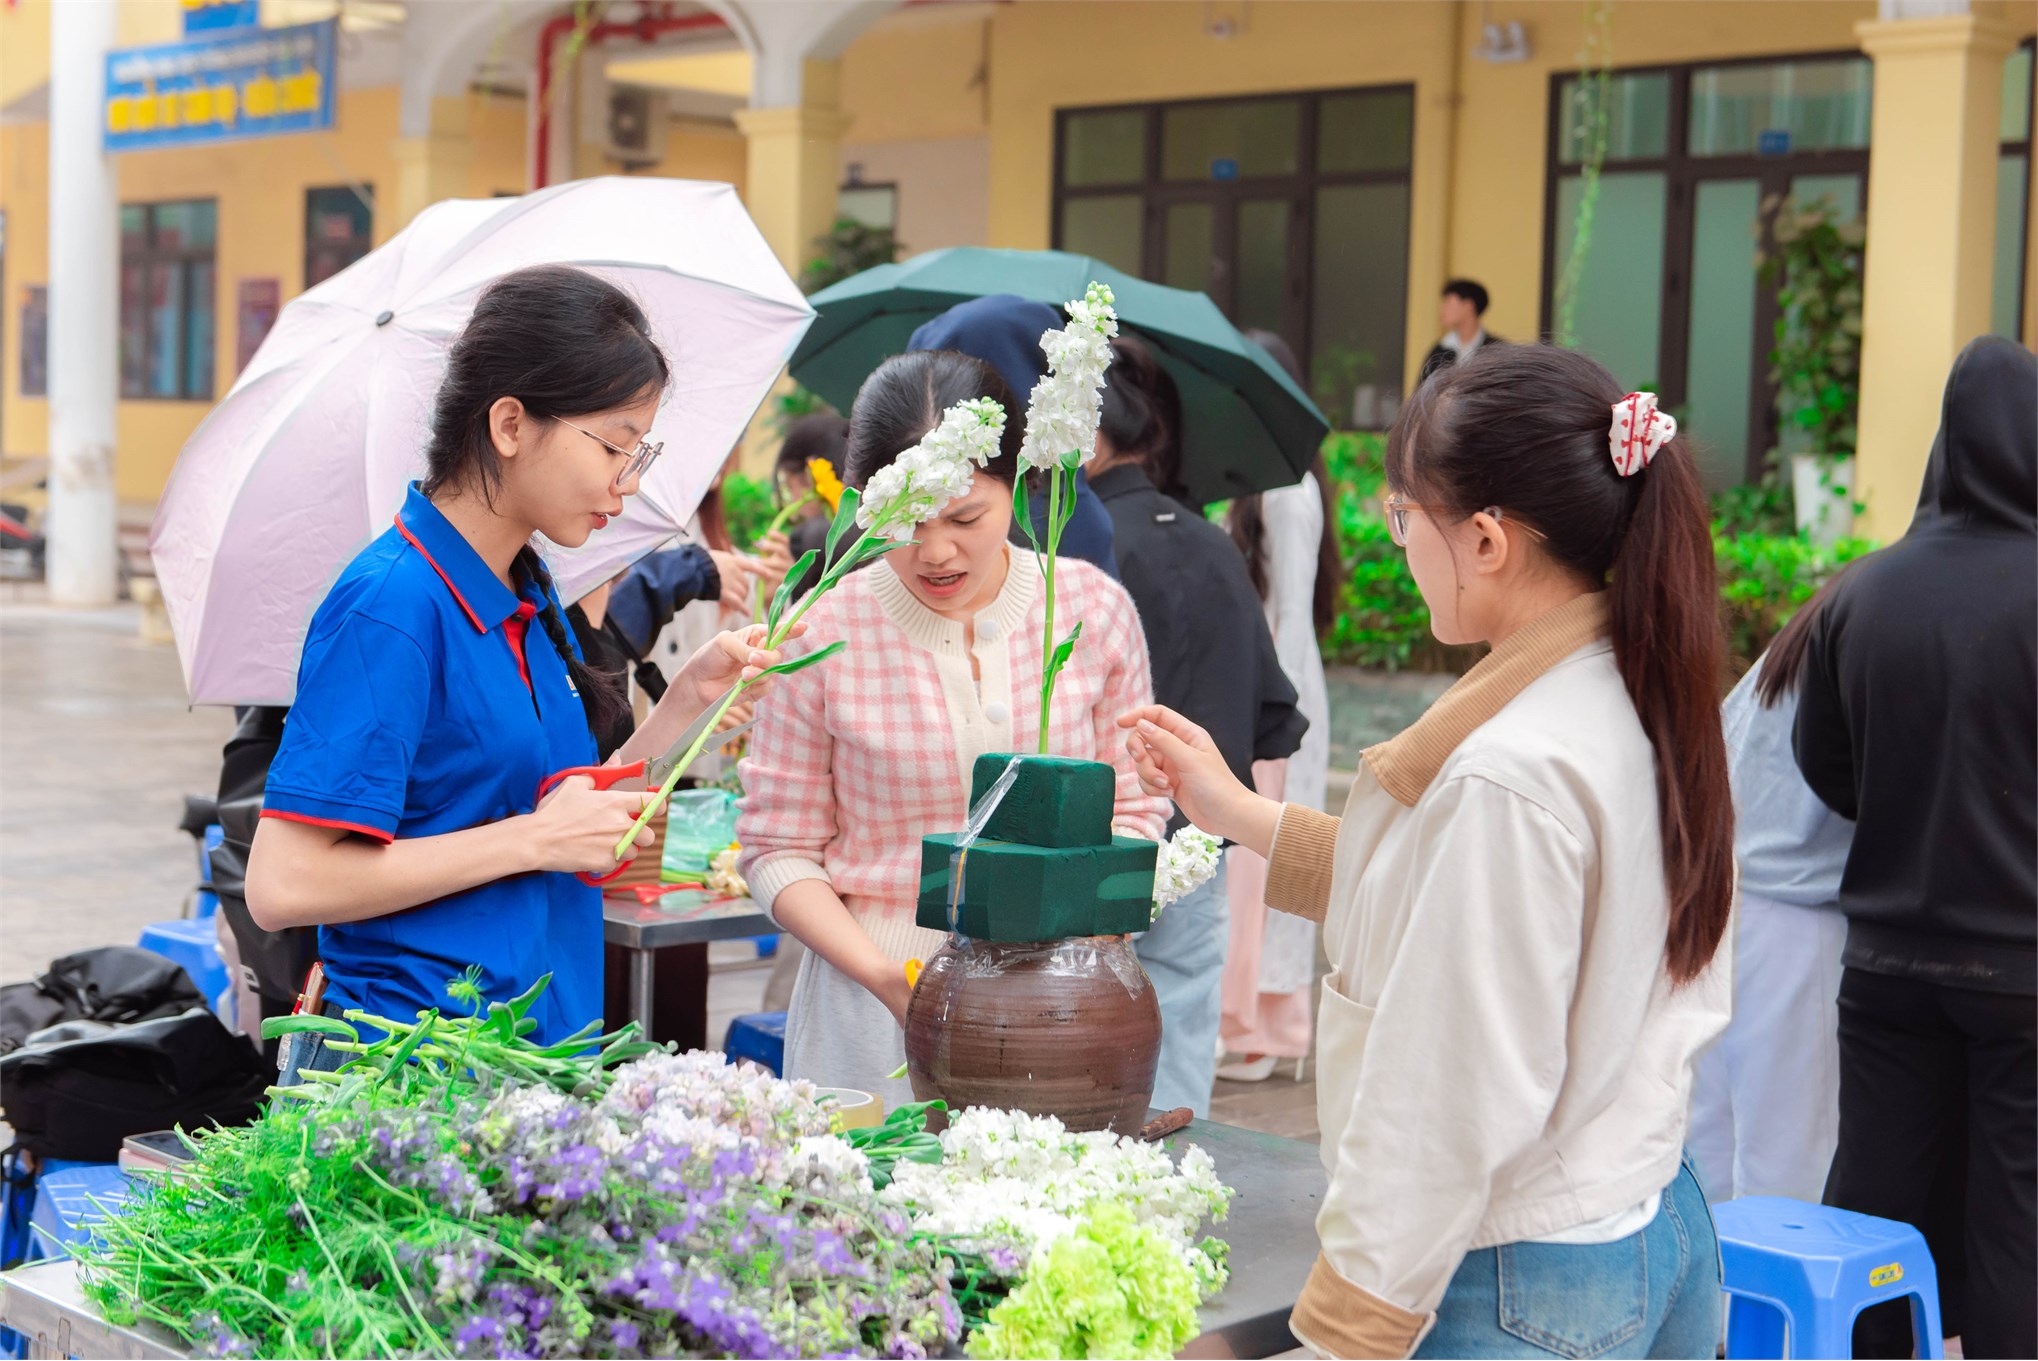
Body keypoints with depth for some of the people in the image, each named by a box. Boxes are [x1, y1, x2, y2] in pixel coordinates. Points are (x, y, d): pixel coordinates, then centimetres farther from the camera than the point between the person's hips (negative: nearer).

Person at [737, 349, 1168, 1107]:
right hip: (876, 1008, -1)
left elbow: (1133, 810, 8)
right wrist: (881, 974, -13)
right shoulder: (825, 637, -6)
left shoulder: (1093, 609, 0)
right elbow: (779, 849, 0)